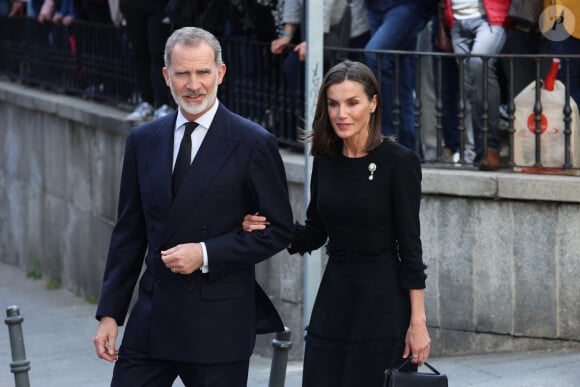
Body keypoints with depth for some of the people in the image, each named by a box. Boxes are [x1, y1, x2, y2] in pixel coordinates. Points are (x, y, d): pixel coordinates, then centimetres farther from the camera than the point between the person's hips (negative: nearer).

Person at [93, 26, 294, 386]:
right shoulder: (143, 140, 8)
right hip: (152, 316, 4)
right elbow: (129, 232, 11)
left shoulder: (255, 143, -6)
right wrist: (110, 313, 7)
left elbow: (279, 230, -4)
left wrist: (206, 254, -14)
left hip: (219, 324, -4)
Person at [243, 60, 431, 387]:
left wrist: (418, 321, -12)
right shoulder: (326, 160, 6)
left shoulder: (400, 161, -10)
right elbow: (314, 234, 13)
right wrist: (267, 229, -6)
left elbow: (410, 244, -10)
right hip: (333, 298, 5)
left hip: (383, 301, -5)